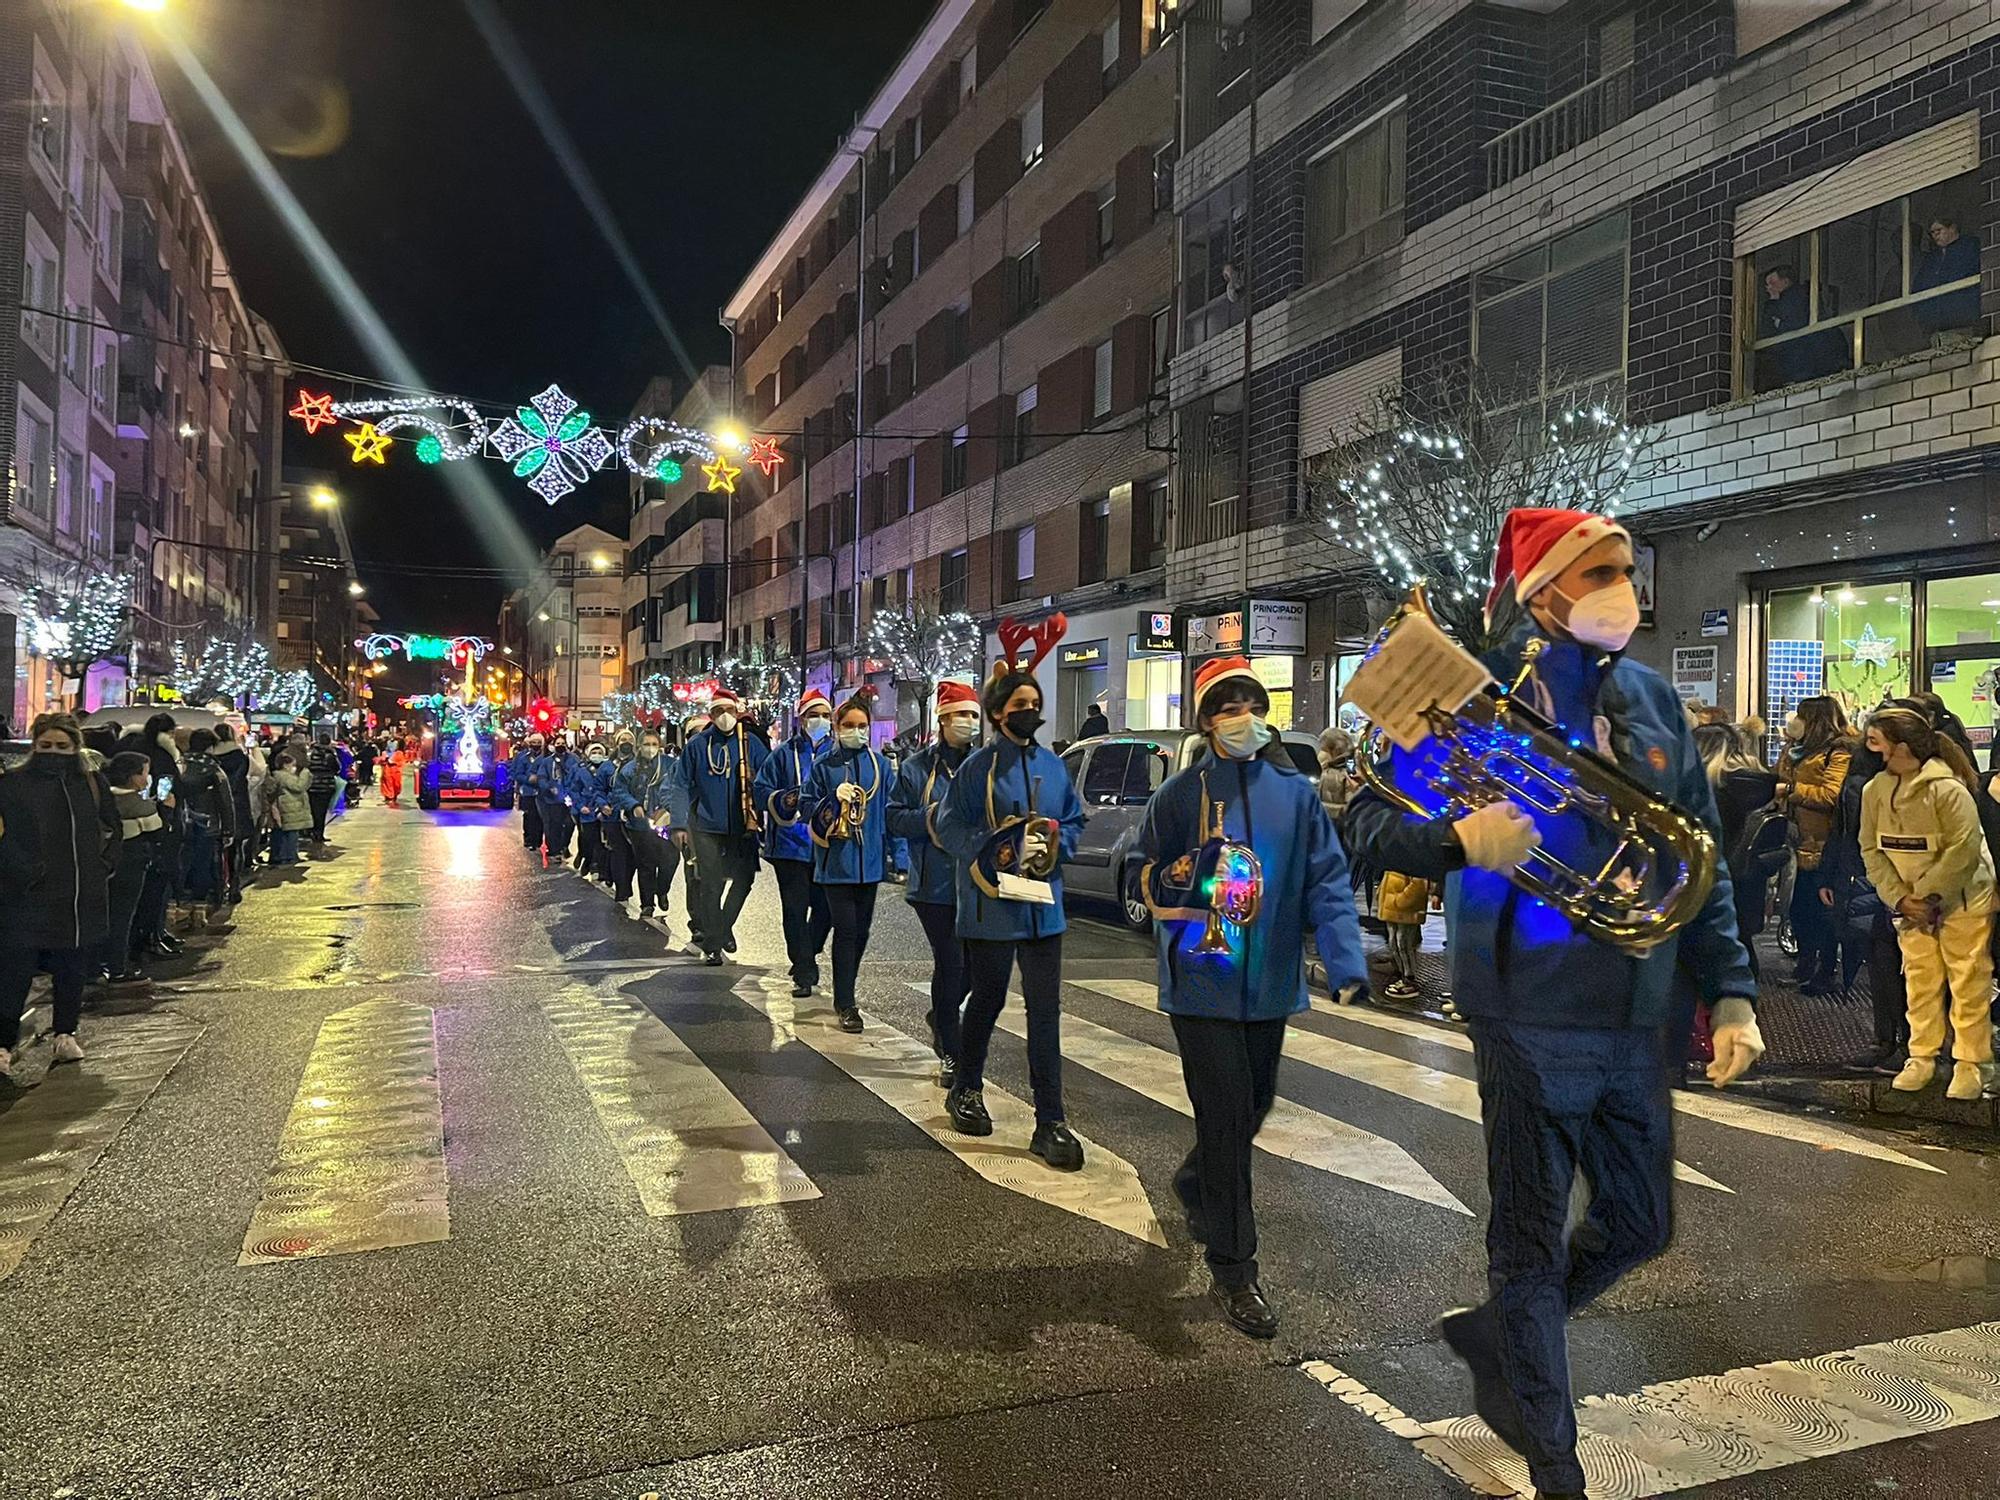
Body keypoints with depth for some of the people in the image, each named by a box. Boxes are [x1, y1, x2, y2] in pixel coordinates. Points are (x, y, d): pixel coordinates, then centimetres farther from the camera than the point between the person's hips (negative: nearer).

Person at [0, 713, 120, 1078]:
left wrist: (102, 865, 7)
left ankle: (66, 1034, 25)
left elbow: (112, 830, 18)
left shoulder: (93, 785, 7)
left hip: (81, 898, 3)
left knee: (72, 970, 12)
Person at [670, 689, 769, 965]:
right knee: (711, 884, 2)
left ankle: (724, 927, 30)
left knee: (744, 878, 7)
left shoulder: (751, 743, 1)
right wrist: (679, 824, -5)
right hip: (707, 826, -1)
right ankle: (712, 945, 11)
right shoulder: (697, 744, -1)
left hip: (743, 826, 1)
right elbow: (682, 786, 2)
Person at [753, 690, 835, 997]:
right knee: (796, 910, -1)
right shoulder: (784, 754, 5)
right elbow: (761, 790, 3)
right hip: (791, 843, -2)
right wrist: (783, 800, -16)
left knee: (825, 908, 8)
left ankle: (806, 957, 33)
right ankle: (804, 973, 6)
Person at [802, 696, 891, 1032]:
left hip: (869, 859, 3)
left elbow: (889, 810, 8)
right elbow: (805, 806, 1)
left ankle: (845, 991, 29)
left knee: (861, 929, 11)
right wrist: (834, 799, -17)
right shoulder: (824, 765, 0)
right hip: (836, 861, -3)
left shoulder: (879, 764, 6)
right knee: (846, 929, -7)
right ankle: (845, 1004, 0)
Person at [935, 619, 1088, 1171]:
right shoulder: (979, 766, -6)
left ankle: (1051, 1122, 7)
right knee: (987, 1001, 12)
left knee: (1045, 1011, 2)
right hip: (991, 904, -4)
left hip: (1043, 905, 4)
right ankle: (966, 1089, 36)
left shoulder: (1053, 766, 8)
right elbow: (950, 827, -6)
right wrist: (991, 851, -20)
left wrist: (1055, 841, -6)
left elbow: (1074, 820, 15)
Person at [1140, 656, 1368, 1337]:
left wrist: (1345, 959, -15)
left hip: (1270, 982, 4)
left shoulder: (1296, 790, 2)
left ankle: (1195, 1183, 49)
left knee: (1253, 1107, 19)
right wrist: (1180, 878, -19)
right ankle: (1232, 1272, 6)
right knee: (1226, 1119, -5)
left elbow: (1328, 878, -2)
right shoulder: (1181, 793, -3)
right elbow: (1148, 877, 4)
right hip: (1204, 981, -4)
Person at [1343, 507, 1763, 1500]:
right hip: (1532, 1017, -6)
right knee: (1533, 1239, 6)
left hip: (1639, 1019, 6)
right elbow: (1369, 818, -10)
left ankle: (1494, 1336, 42)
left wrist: (1730, 990, 6)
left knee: (1639, 1225, 18)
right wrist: (1459, 837, -29)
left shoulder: (1653, 702, 8)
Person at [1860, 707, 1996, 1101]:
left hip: (1963, 900, -5)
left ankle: (1970, 1064, 9)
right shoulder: (1875, 790, -3)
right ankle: (1922, 1058, 17)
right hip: (1911, 904, 5)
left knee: (1968, 983, 1)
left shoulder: (1947, 789, -20)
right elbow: (1871, 850, 0)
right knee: (1919, 980, 9)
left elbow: (1964, 850, -21)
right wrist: (1900, 897, -9)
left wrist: (1928, 894, -19)